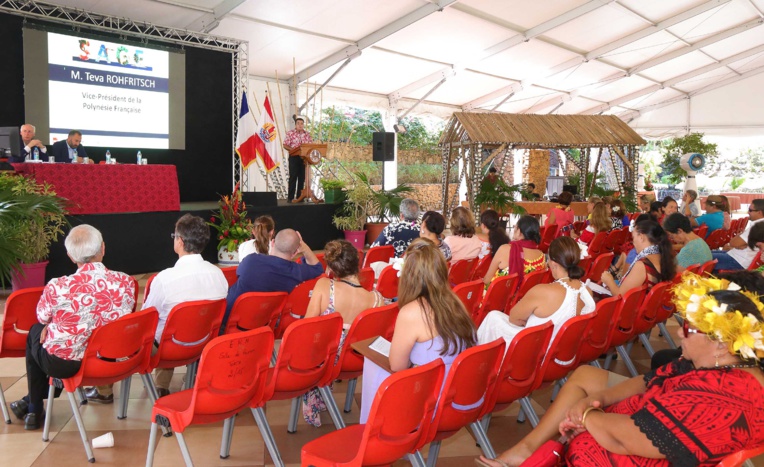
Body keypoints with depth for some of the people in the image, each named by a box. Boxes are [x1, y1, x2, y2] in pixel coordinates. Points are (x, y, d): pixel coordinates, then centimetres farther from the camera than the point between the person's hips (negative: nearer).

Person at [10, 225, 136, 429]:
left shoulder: (57, 288, -22)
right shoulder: (126, 282, -17)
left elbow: (42, 318, 0)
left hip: (64, 364, -3)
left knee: (35, 332, 28)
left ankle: (34, 409, 43)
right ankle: (33, 400, 49)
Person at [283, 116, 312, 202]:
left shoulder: (307, 134, 10)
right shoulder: (290, 133, -2)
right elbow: (285, 145, -4)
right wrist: (293, 150, -19)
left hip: (304, 158, 4)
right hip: (294, 157, -4)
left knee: (302, 178, 5)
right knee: (293, 177, -5)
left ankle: (299, 197, 13)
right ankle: (290, 198, -2)